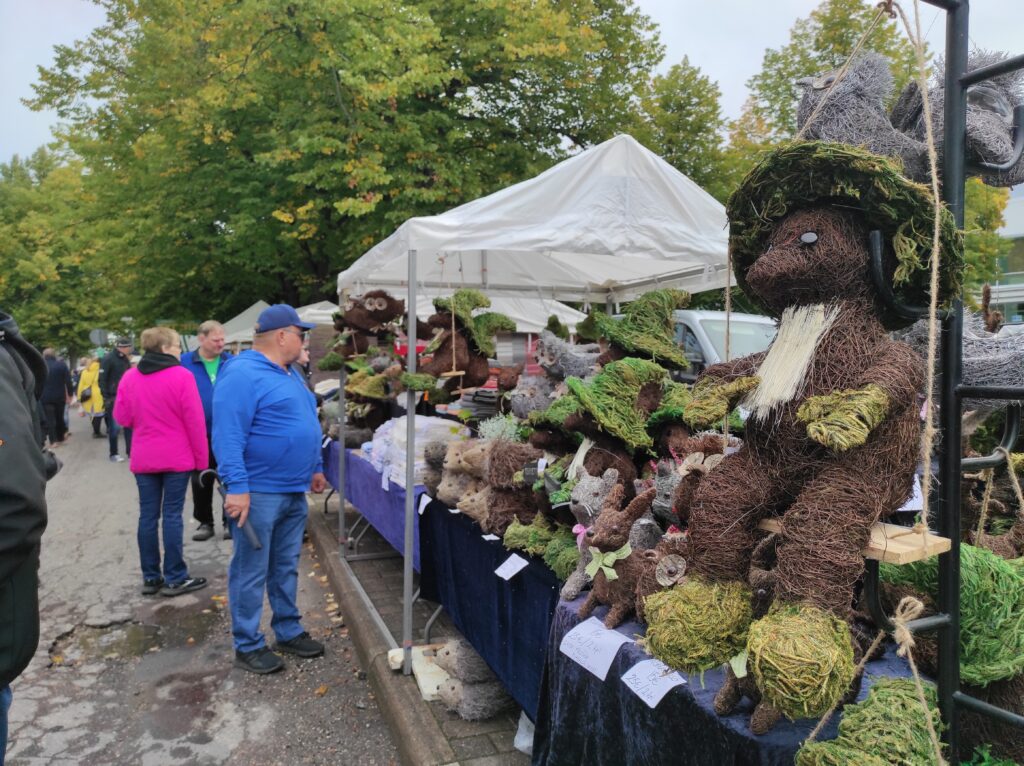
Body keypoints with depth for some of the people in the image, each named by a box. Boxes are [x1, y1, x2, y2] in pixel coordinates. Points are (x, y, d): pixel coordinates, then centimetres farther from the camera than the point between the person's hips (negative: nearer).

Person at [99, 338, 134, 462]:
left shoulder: (125, 359, 11)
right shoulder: (108, 359, -9)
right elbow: (102, 379, -11)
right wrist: (106, 397, -15)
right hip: (113, 398, -6)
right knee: (114, 427, -1)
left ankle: (130, 451, 14)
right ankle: (113, 454, 9)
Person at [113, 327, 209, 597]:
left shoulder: (129, 377, 4)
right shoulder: (181, 376, -12)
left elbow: (122, 417, 9)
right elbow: (195, 421, -12)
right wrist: (201, 458, -5)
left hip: (143, 458, 5)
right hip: (177, 457, -5)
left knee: (148, 515, 9)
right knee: (172, 515, 0)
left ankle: (150, 577, 17)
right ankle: (175, 579, 6)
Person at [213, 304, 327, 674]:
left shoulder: (289, 373, 15)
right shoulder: (242, 375, -15)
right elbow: (228, 435, -21)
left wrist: (315, 467, 21)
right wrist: (237, 487, -25)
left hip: (294, 492, 9)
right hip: (258, 493, -9)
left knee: (286, 568, 17)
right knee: (251, 572, 4)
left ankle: (289, 632, 29)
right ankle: (248, 645, 16)